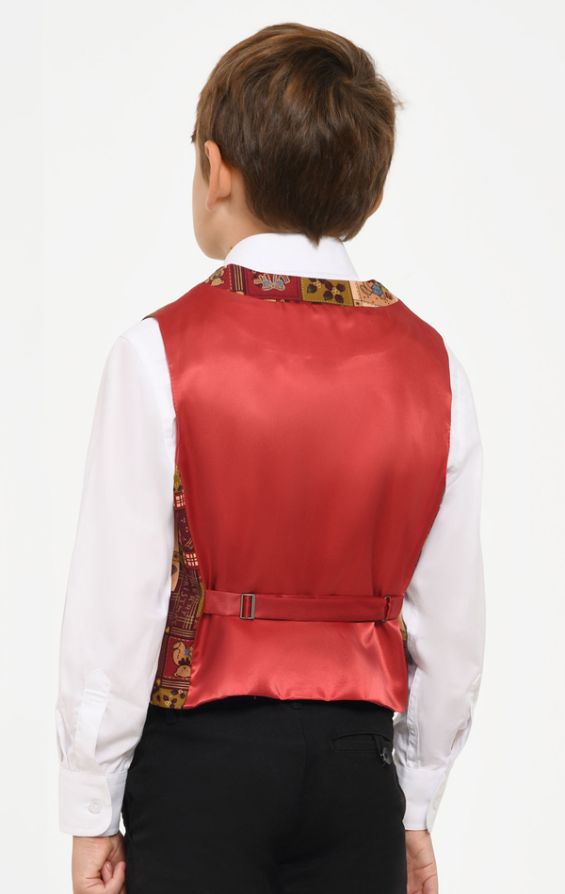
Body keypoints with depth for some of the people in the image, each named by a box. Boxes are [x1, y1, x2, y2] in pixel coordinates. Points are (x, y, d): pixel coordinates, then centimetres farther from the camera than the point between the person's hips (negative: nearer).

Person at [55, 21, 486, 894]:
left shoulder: (162, 353, -11)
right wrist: (416, 812, 15)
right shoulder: (431, 365, 0)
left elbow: (117, 609, -9)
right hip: (357, 762, 3)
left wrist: (91, 813, 1)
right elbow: (453, 625, 4)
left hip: (201, 756, -3)